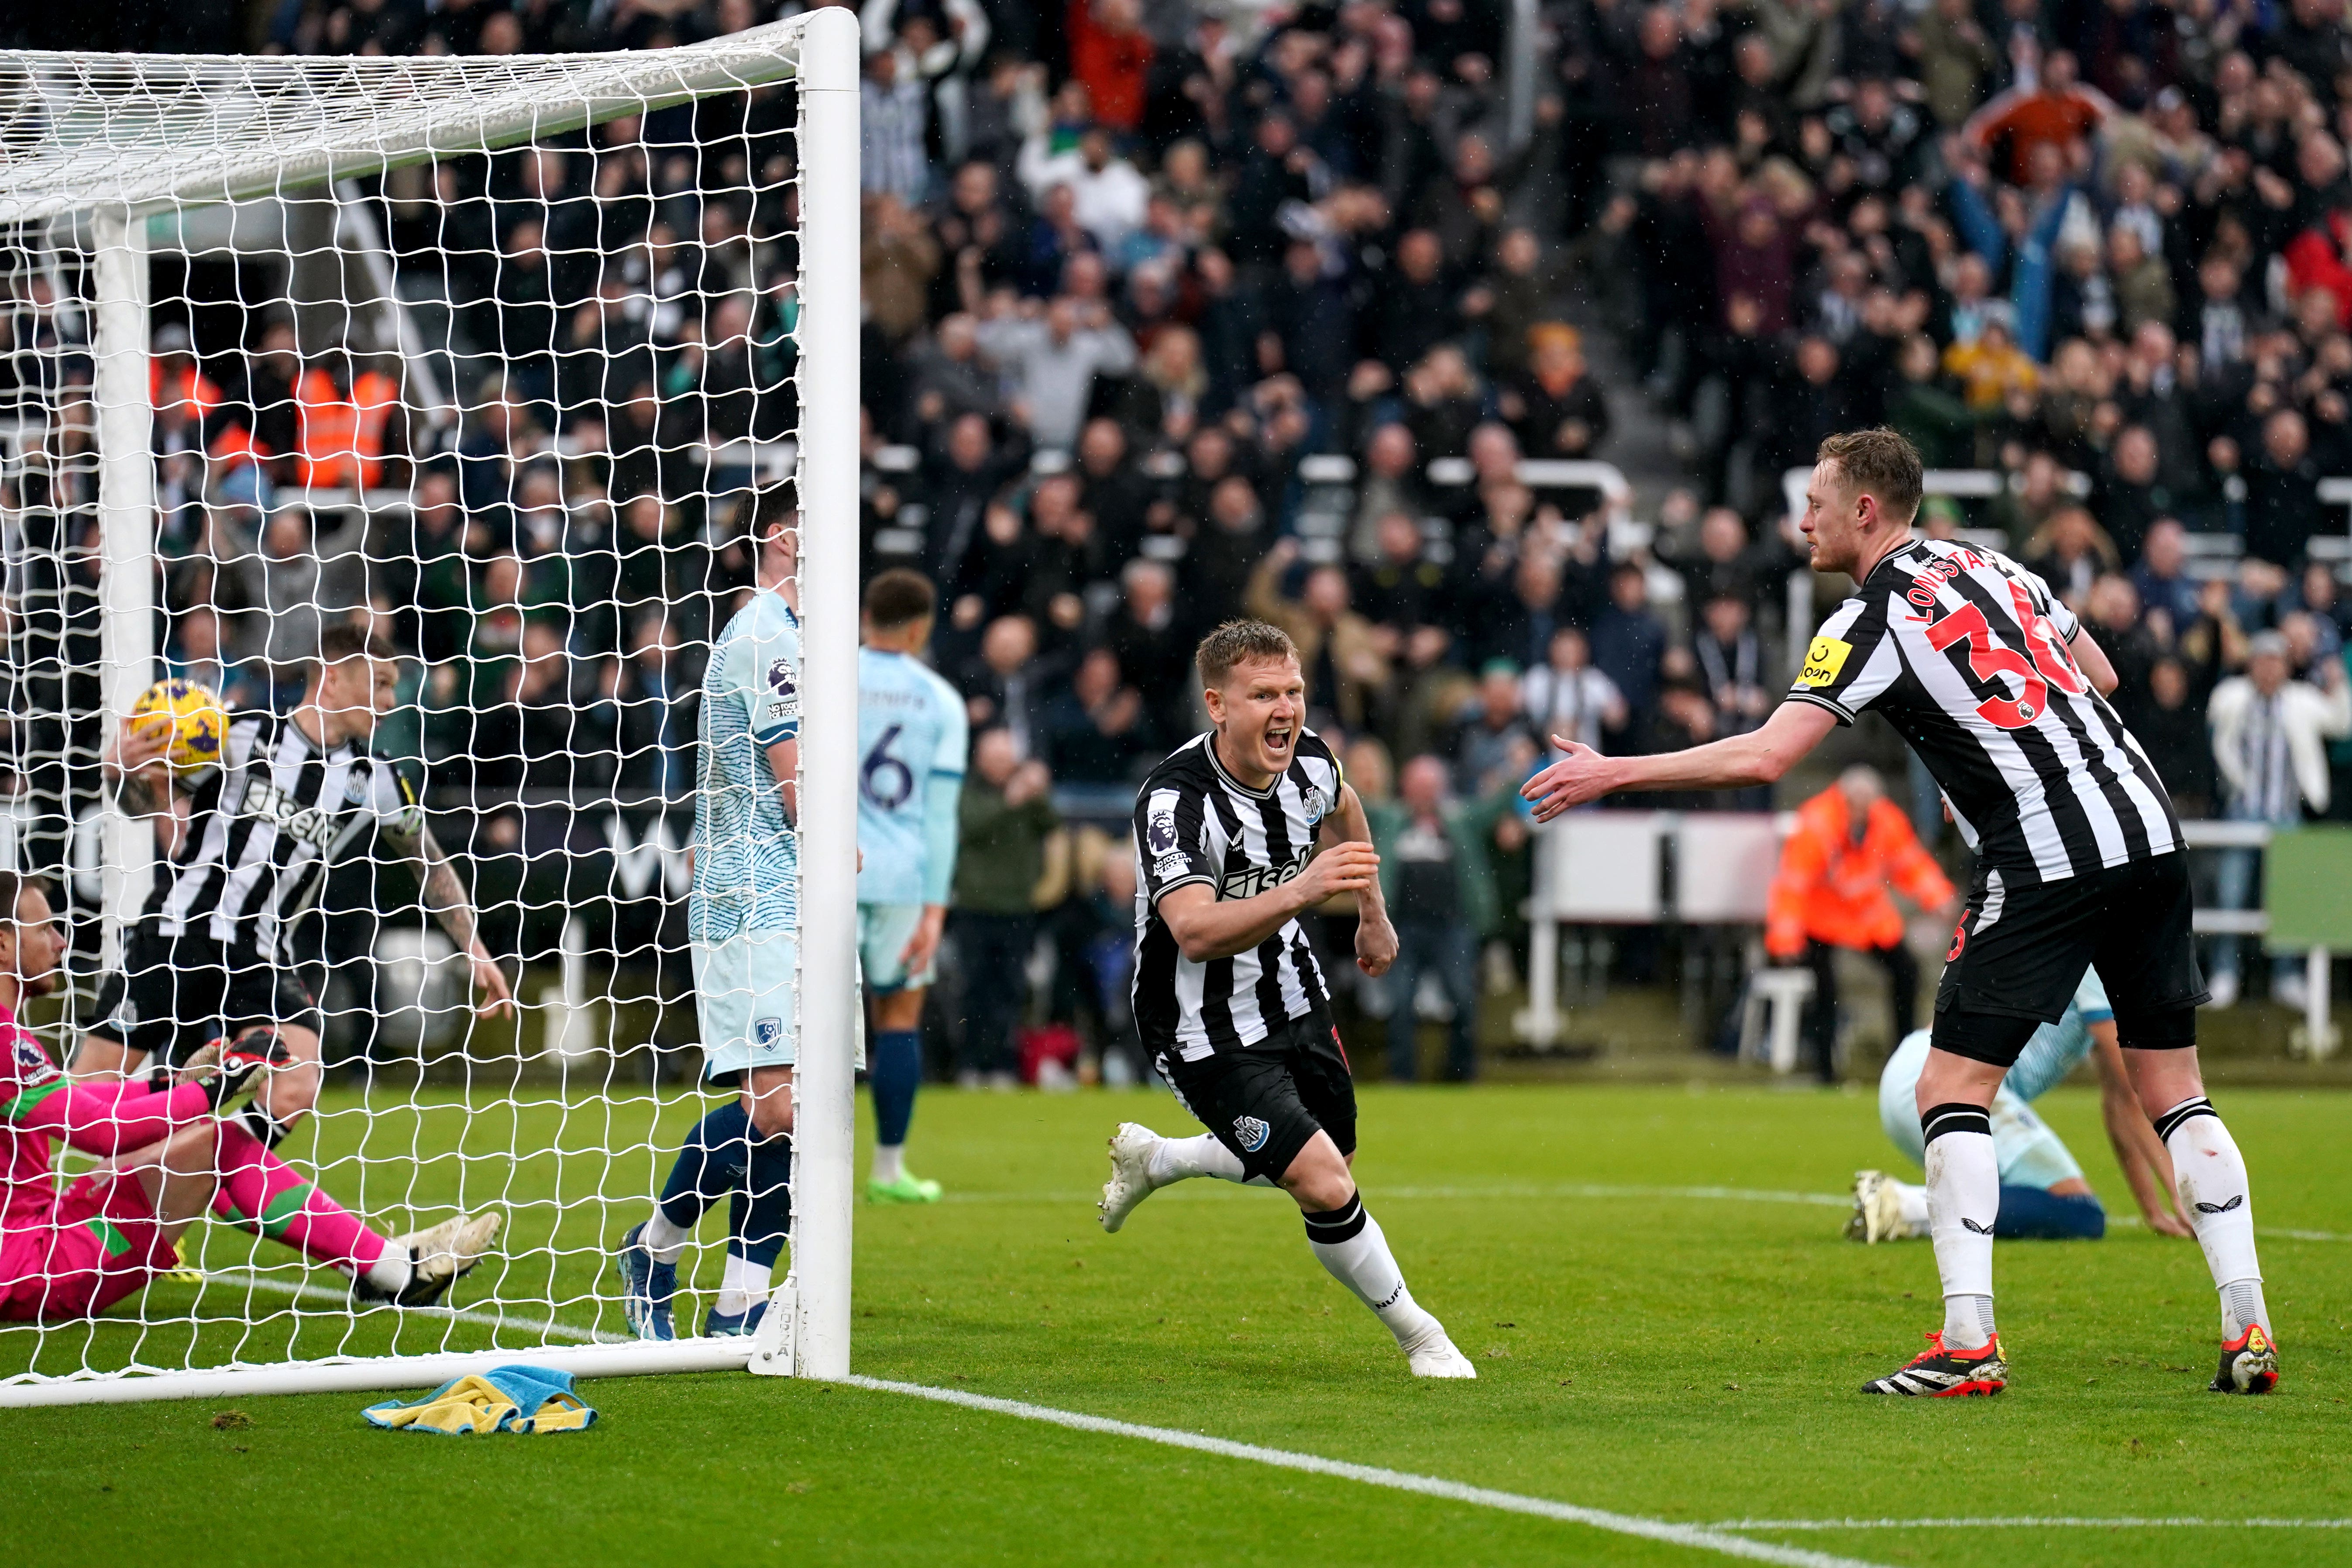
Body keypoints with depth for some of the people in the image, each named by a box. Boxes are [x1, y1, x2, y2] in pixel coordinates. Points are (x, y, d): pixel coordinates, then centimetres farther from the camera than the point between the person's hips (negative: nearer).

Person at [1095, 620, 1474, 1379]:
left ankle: (1152, 1158, 43)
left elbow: (1343, 809, 18)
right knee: (1326, 1191, -16)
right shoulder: (1174, 800, -30)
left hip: (1292, 999, 8)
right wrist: (1301, 891, -55)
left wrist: (1373, 912, 26)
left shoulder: (1306, 759, -8)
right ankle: (1419, 1338, 6)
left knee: (1330, 1164, 22)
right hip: (1208, 1030, -8)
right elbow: (1197, 932, -42)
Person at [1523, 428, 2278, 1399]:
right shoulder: (1993, 569, 16)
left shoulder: (1873, 621, -6)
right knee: (2173, 1091, 11)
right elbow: (2098, 674, 25)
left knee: (1951, 1090, 0)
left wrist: (1611, 774, -9)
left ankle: (1968, 1345, -9)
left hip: (2046, 863, -7)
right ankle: (2248, 1328, 4)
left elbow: (1764, 757, -14)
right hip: (2147, 830, 7)